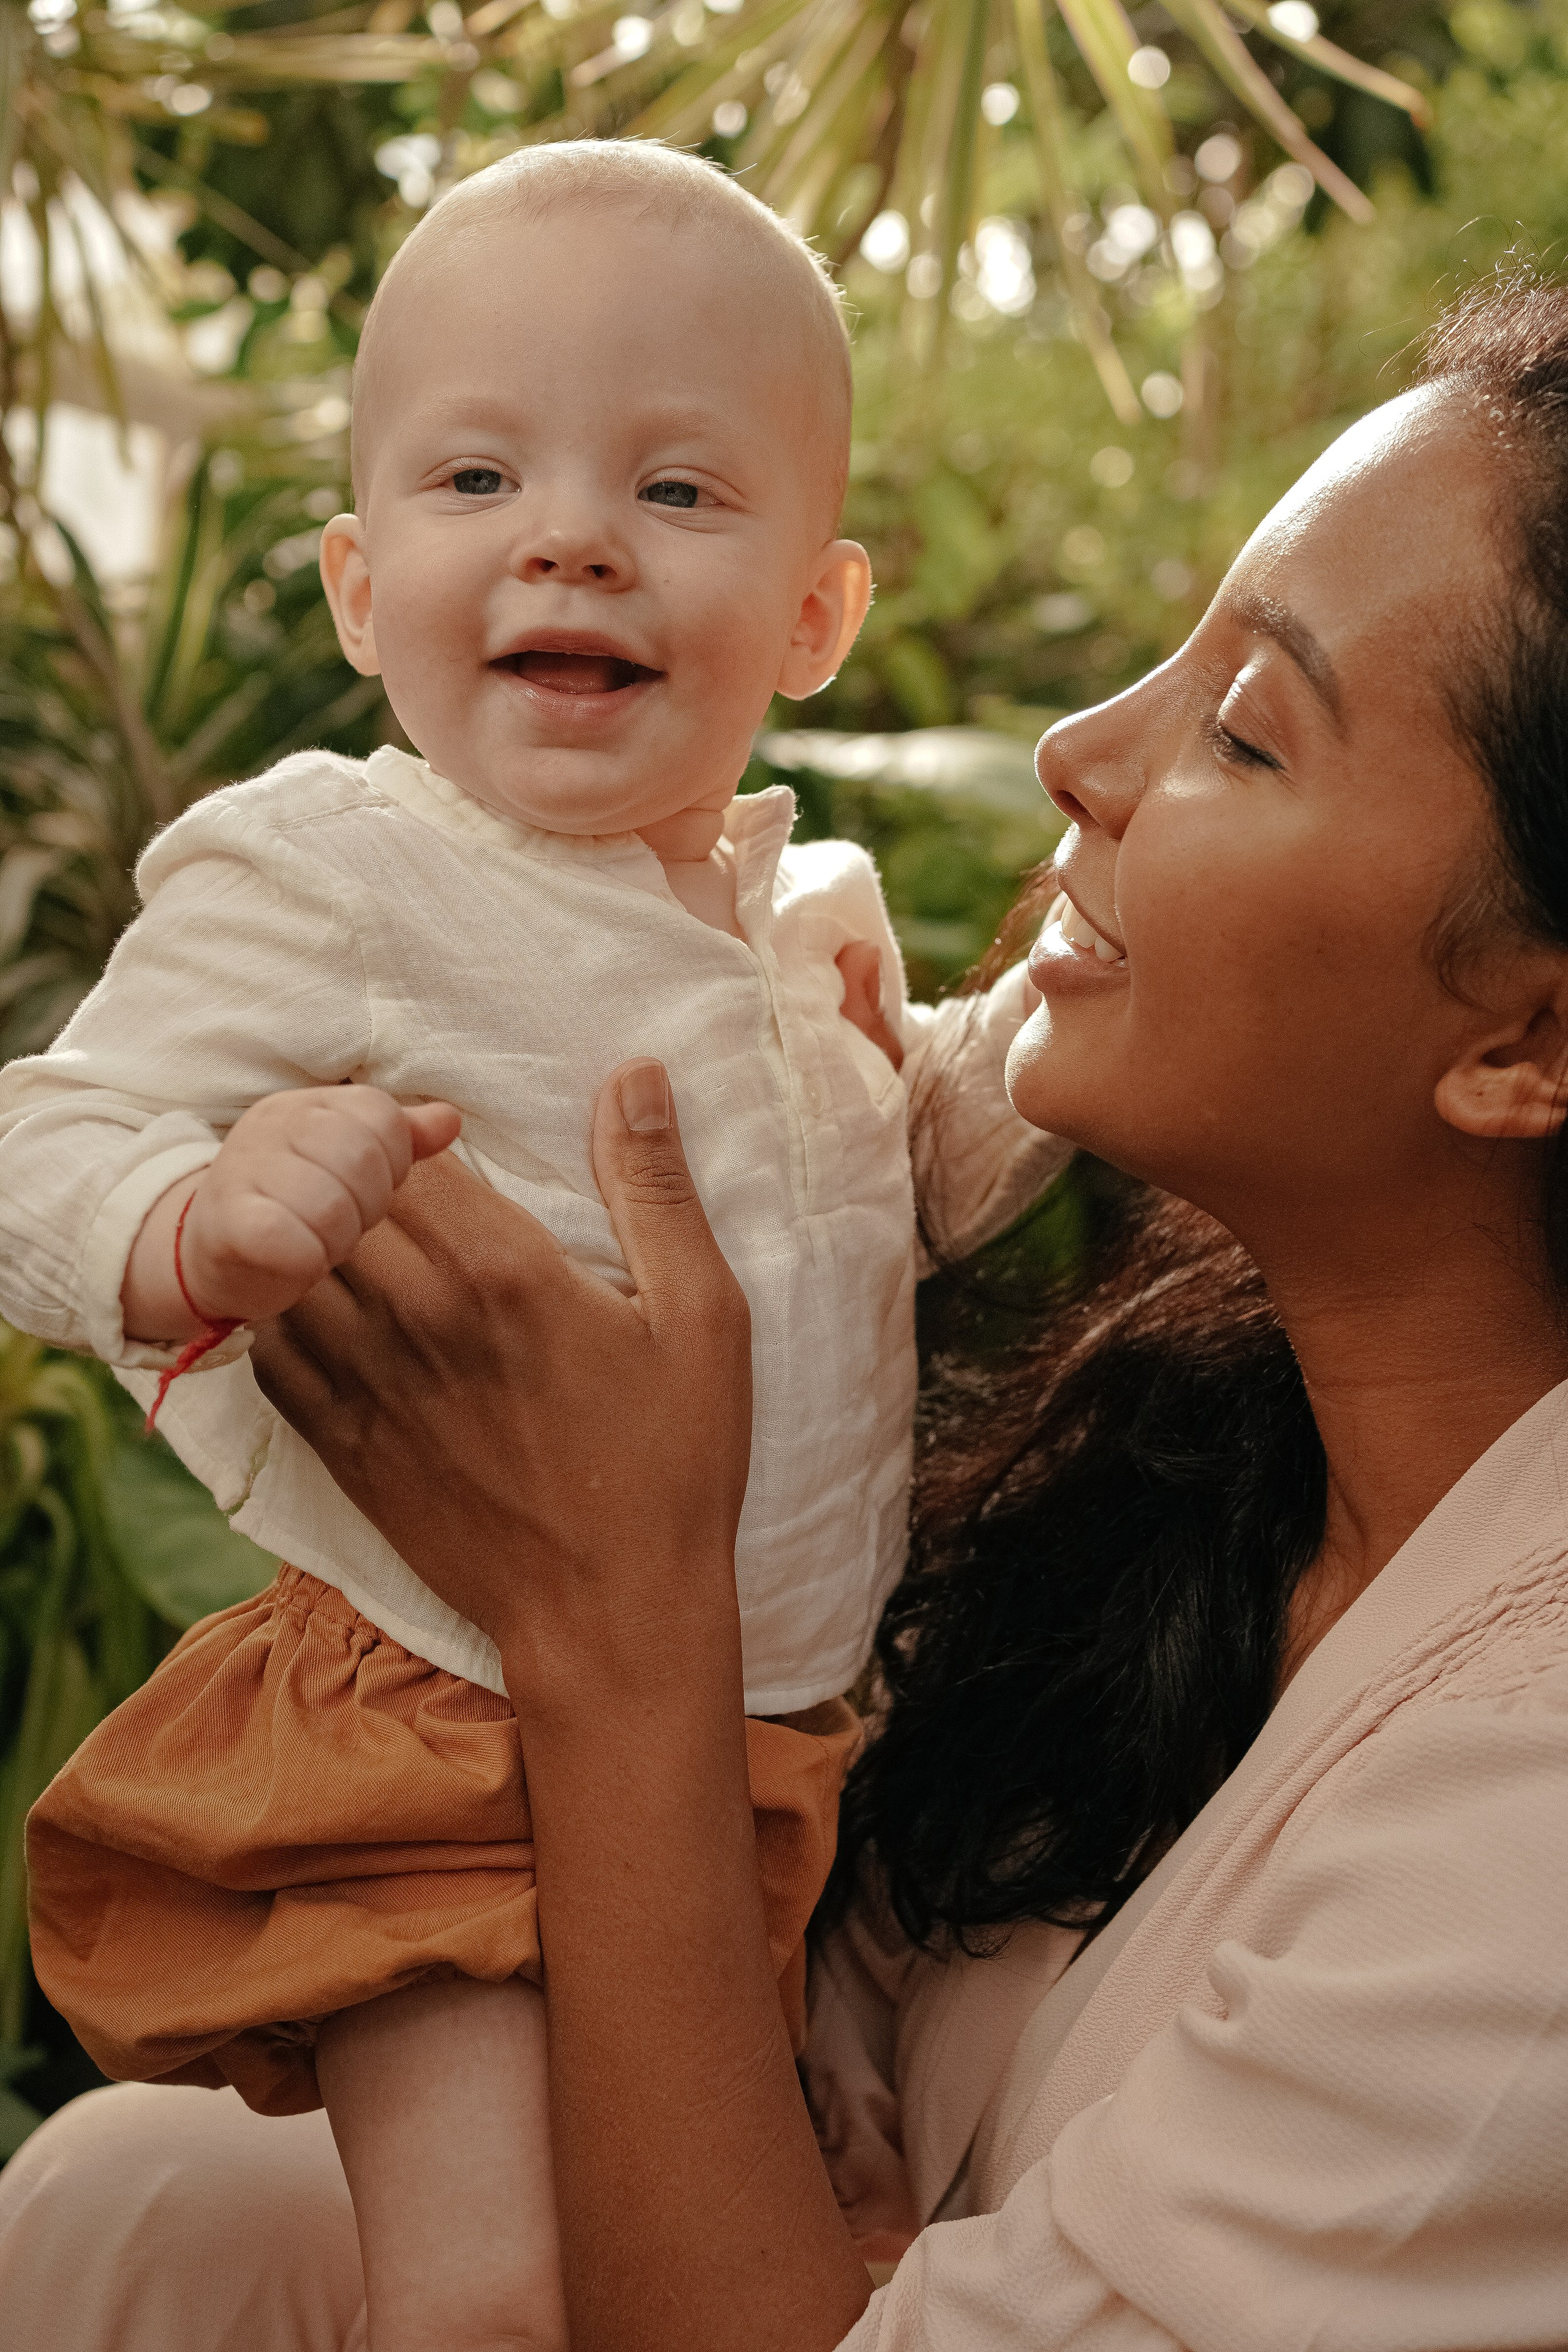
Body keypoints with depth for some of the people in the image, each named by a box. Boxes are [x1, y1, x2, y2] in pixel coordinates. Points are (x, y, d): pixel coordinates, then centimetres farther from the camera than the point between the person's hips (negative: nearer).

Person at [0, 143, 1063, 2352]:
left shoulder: (806, 908, 4)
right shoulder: (315, 877, -17)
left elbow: (922, 1160, 20)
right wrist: (203, 1229, -40)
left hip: (776, 1731, 7)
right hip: (452, 1745, -6)